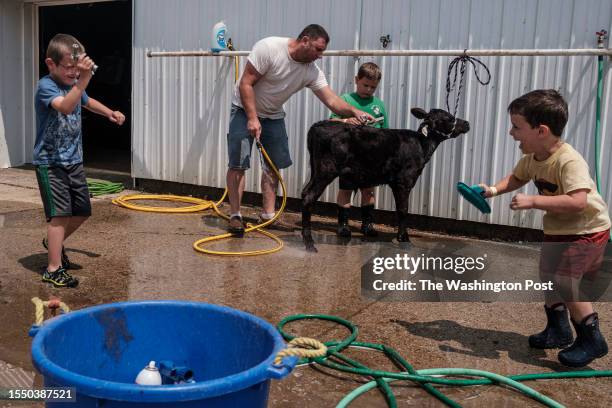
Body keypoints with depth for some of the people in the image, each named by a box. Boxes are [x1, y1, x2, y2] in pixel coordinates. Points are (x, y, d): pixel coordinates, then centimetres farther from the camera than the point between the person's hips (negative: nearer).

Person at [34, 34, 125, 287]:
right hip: (50, 162, -8)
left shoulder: (74, 84, 5)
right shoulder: (46, 86, -18)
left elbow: (86, 101, 29)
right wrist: (84, 79, -49)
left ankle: (53, 242, 39)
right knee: (60, 214, -11)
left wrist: (109, 113, 13)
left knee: (82, 211, 14)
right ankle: (54, 270, -3)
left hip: (74, 161, 8)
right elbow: (65, 106, -39)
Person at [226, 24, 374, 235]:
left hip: (274, 116, 6)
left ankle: (268, 216, 13)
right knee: (238, 164, -9)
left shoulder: (312, 71, -9)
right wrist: (252, 118, -29)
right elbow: (245, 84, -24)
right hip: (245, 110, -5)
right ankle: (235, 216, -1)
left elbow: (332, 100, -15)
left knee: (274, 165, 4)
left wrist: (355, 111, -34)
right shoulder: (268, 48, -24)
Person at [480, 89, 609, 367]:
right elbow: (516, 178, 15)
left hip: (587, 230, -9)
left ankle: (591, 339, 1)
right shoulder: (532, 157, -5)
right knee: (549, 278, 16)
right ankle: (558, 330, 36)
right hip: (558, 230, 9)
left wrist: (533, 202, -42)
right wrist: (494, 190, -3)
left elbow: (577, 201, -43)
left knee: (564, 280, -17)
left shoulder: (569, 161, -32)